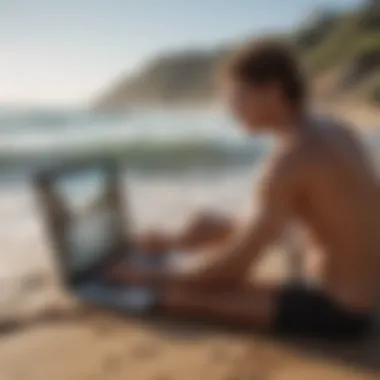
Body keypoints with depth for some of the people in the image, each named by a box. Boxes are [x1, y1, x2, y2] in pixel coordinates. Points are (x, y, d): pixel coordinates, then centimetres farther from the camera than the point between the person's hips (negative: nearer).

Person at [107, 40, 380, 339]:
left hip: (339, 311, -9)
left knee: (176, 299, -14)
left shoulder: (292, 157, -22)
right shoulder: (335, 133, 5)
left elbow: (237, 266, -18)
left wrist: (156, 279, -5)